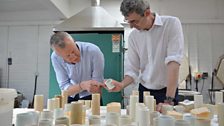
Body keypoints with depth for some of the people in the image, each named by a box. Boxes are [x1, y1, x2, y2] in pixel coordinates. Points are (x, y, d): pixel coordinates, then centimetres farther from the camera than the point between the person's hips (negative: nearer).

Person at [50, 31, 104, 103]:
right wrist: (82, 86, -32)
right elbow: (64, 88, -15)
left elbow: (96, 86, -17)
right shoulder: (55, 57, -16)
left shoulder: (94, 51, -23)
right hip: (70, 98, 1)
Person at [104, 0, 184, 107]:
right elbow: (132, 70, 0)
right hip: (144, 91, 3)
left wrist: (169, 99, -27)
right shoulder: (133, 36, -1)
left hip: (167, 90, -3)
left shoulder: (171, 24, -13)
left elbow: (173, 62, -22)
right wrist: (121, 85, -20)